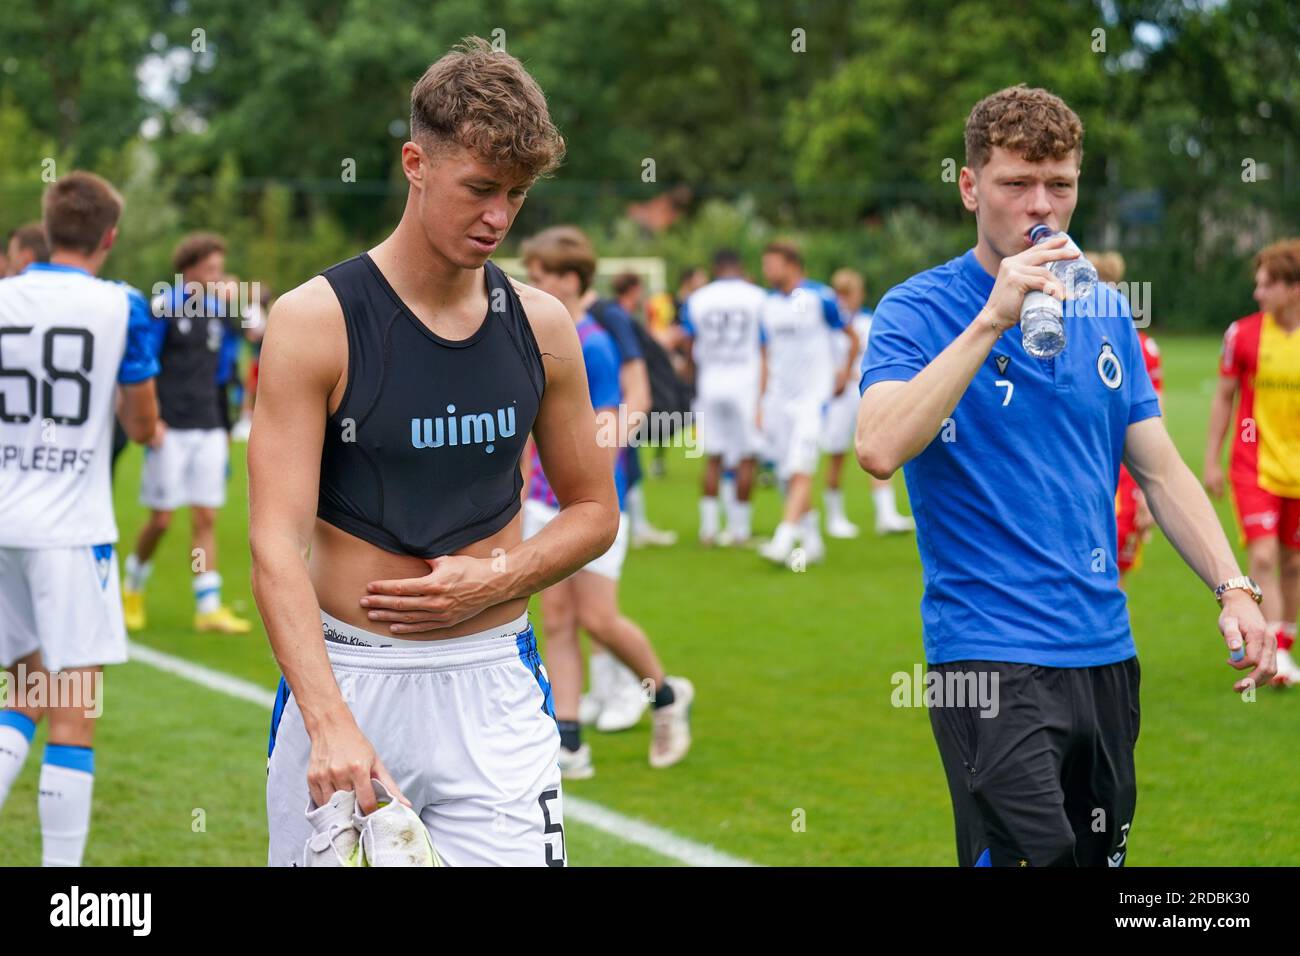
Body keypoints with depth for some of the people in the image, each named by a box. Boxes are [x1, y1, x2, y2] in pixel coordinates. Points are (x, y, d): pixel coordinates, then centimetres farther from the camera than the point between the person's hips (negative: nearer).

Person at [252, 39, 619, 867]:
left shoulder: (541, 325, 3)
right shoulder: (314, 321, -8)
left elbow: (595, 511, 14)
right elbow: (277, 543, -15)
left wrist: (497, 578, -6)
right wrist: (331, 723, -27)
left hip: (493, 681, 2)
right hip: (343, 674, -2)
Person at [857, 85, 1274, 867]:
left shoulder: (1106, 312, 10)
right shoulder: (918, 310, -7)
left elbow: (1161, 470, 15)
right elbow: (880, 449, -24)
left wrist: (1234, 591, 2)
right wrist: (992, 319, -25)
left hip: (1107, 654, 6)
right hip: (991, 652, -6)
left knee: (1100, 854, 13)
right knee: (1031, 854, -15)